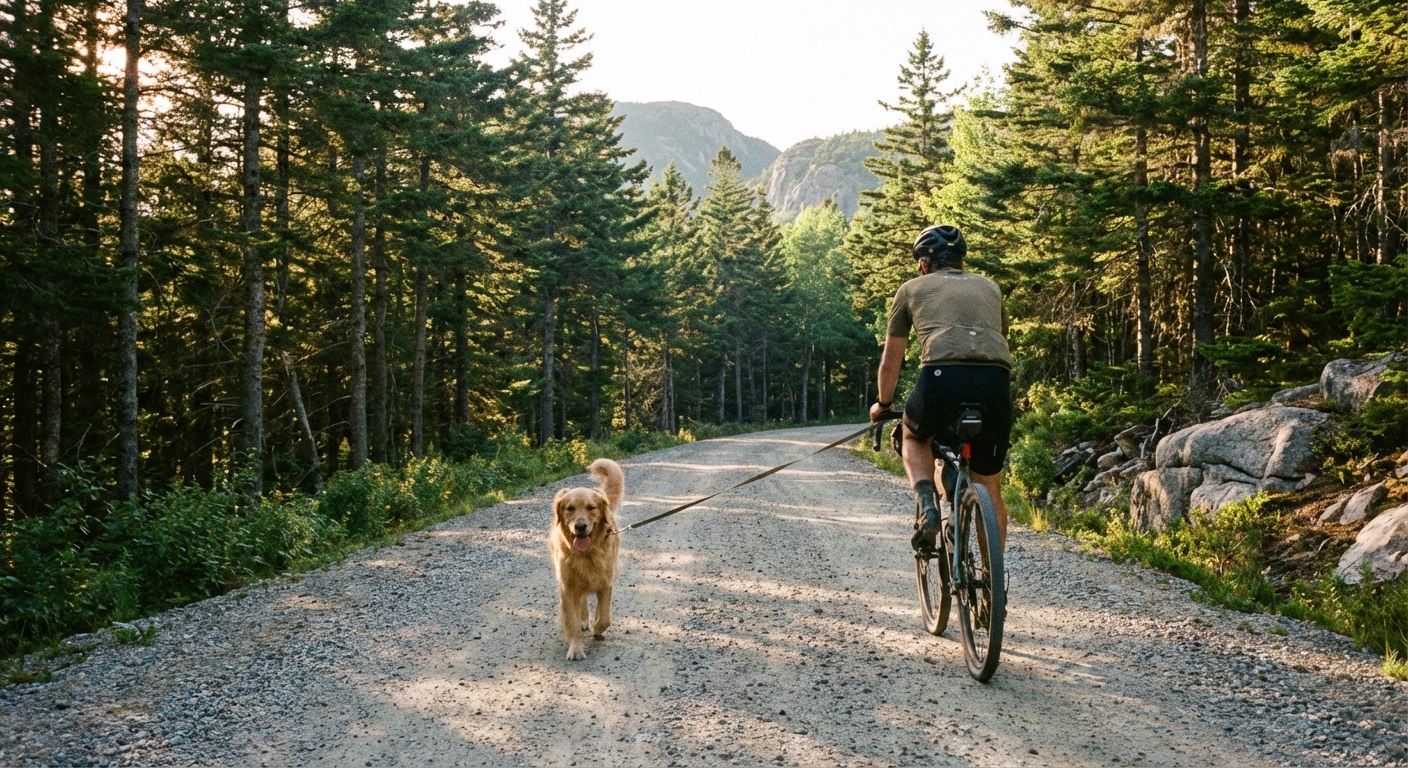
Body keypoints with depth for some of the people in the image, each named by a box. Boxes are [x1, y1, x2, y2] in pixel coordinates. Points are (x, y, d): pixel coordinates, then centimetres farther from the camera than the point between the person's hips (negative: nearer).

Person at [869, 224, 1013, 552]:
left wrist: (883, 404, 47)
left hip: (941, 377, -2)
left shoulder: (912, 288, 24)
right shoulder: (989, 287, 32)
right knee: (989, 486, 20)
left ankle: (927, 504, 5)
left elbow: (890, 360, 30)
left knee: (914, 437, 31)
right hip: (995, 381, 3)